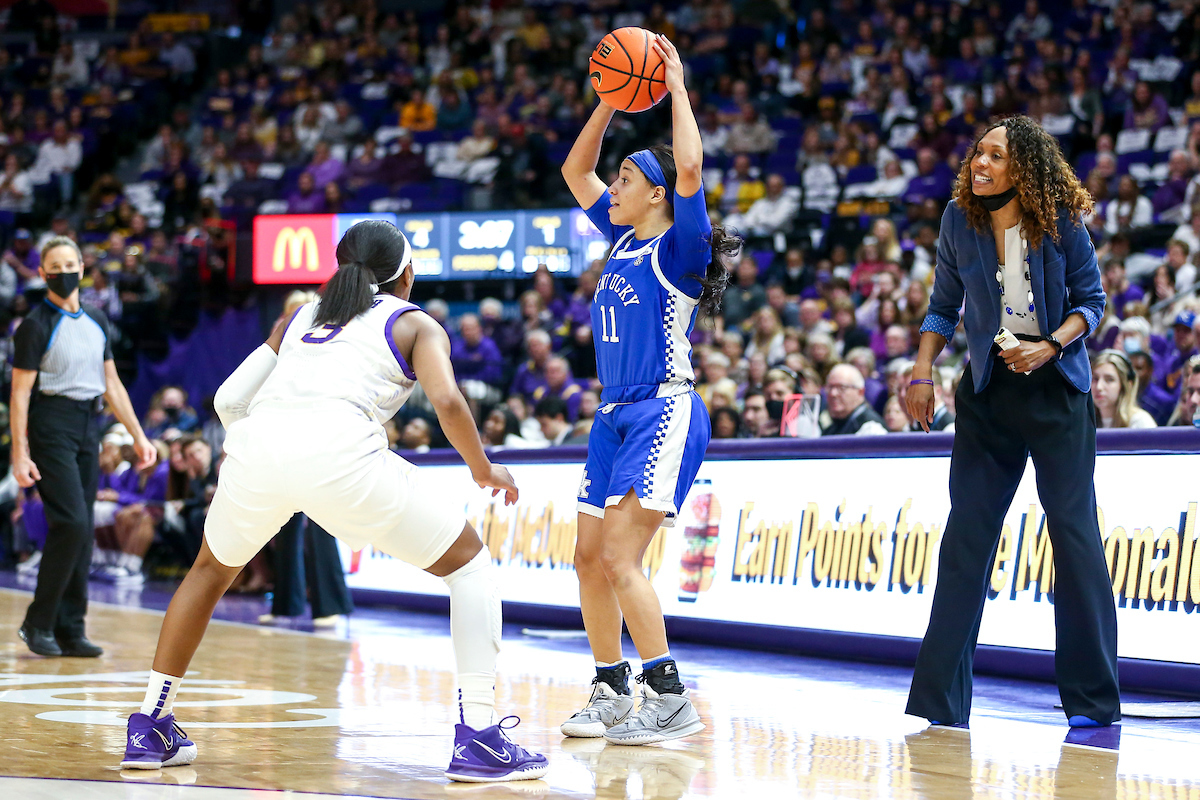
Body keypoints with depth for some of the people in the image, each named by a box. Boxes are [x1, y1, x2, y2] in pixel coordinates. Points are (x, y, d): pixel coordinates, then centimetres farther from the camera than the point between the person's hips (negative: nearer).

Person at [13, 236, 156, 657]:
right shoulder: (36, 325, -6)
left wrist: (138, 435, 14)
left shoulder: (97, 322, 13)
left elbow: (111, 384, 19)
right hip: (51, 427, -7)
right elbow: (20, 392, -8)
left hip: (87, 426, 7)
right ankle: (38, 623, -6)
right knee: (71, 522, -16)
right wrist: (20, 454, -14)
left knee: (83, 530, 5)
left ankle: (69, 630, 10)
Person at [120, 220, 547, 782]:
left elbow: (229, 399, 25)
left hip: (254, 443, 4)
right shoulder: (415, 324, 22)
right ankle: (479, 739, 0)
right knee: (468, 562, 12)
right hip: (338, 449, -4)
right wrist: (484, 471, 18)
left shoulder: (298, 318, 33)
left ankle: (149, 730, 32)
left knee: (212, 570, 34)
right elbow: (446, 400, 3)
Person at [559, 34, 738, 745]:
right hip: (617, 416, 9)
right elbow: (575, 169, 23)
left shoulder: (678, 248, -7)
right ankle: (612, 694, 17)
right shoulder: (623, 241, 15)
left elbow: (689, 167, -23)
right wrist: (613, 100, 14)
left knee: (620, 557, -18)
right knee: (590, 560, 7)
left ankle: (671, 702, -17)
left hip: (666, 414, -9)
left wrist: (677, 87, -13)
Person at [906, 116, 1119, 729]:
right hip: (988, 389, 3)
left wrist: (1050, 347, -16)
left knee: (1073, 529, -5)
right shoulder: (959, 221, 0)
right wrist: (922, 370, 0)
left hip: (1056, 385, -3)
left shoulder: (1060, 223, -8)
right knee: (965, 534, 0)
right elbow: (944, 305, 11)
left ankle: (1092, 701, 5)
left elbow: (1091, 299, -1)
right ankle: (940, 701, 4)